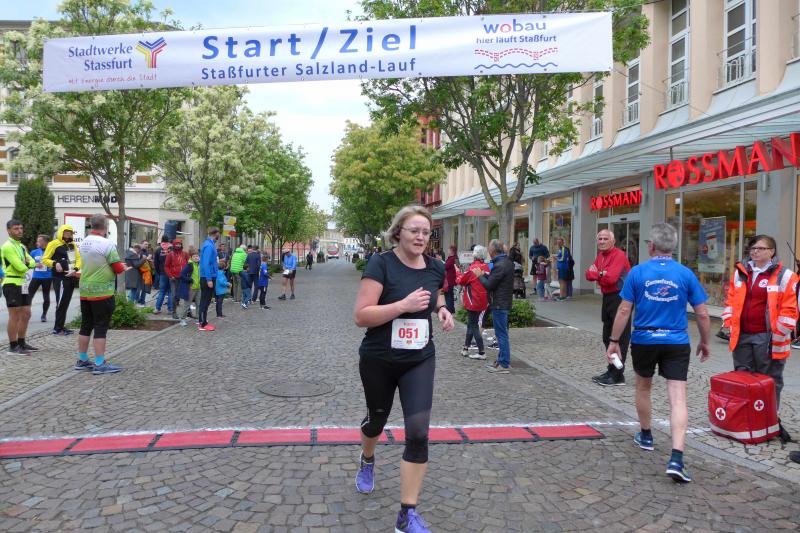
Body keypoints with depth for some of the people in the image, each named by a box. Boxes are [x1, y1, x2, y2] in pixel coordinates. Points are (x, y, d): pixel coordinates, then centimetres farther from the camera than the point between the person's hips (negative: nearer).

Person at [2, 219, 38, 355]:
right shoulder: (8, 246, -13)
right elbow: (20, 267, -19)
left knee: (26, 314, 13)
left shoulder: (22, 246, 18)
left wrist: (26, 263, -13)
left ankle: (21, 343, 22)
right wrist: (27, 264, 2)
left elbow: (33, 263, 8)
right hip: (12, 284, -9)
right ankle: (13, 347, -2)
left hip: (23, 284, 9)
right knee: (15, 316, -7)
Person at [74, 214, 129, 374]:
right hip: (102, 291, -7)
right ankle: (100, 364, -1)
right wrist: (124, 267, 8)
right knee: (101, 327, -3)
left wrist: (119, 264, 18)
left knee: (86, 326, 14)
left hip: (85, 290, 7)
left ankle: (82, 360, 22)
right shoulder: (107, 244, -16)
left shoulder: (83, 243, 8)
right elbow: (118, 268, -15)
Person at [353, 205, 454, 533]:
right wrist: (404, 304, -31)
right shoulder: (381, 264, -17)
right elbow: (361, 316, -23)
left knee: (418, 432, -8)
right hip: (378, 361, -2)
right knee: (377, 420, 21)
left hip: (420, 361, 3)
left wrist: (442, 308, 0)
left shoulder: (435, 268, -1)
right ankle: (367, 461, 57)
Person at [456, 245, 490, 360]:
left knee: (474, 326, -1)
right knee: (471, 324, 18)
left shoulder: (473, 268, -16)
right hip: (483, 301, 8)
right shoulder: (486, 267, 4)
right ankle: (465, 349, 26)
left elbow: (461, 281, -4)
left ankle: (481, 353, -1)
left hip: (473, 302, -8)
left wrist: (458, 272, 14)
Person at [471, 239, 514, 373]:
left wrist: (479, 275, -4)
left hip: (499, 304, -10)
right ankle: (502, 360, 26)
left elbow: (489, 285, -18)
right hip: (505, 303, 10)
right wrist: (485, 274, 11)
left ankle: (504, 365, 1)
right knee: (502, 333, 17)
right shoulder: (507, 262, 11)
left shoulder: (499, 265, -21)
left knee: (501, 334, -4)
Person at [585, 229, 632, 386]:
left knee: (620, 338, -6)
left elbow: (610, 278, -25)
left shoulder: (619, 255, -15)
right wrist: (601, 274, -13)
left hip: (620, 298, -10)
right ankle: (611, 370, 28)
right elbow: (589, 274, 8)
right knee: (608, 337, 17)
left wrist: (596, 273, -8)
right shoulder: (600, 255, 13)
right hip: (607, 298, 10)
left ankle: (617, 376, -2)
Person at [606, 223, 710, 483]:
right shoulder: (686, 274, -3)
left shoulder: (638, 272, -5)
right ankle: (676, 458, -13)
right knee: (678, 398, -3)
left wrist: (614, 341, 4)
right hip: (677, 343, 0)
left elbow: (624, 311, -5)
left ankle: (646, 436, 41)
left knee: (643, 387, 23)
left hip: (644, 340, 0)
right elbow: (702, 315, 0)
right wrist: (705, 342, 16)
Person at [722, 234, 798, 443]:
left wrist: (778, 336, -11)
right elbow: (730, 301, 15)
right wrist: (730, 324, 6)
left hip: (768, 338, -4)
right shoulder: (740, 273, 10)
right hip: (742, 336, 5)